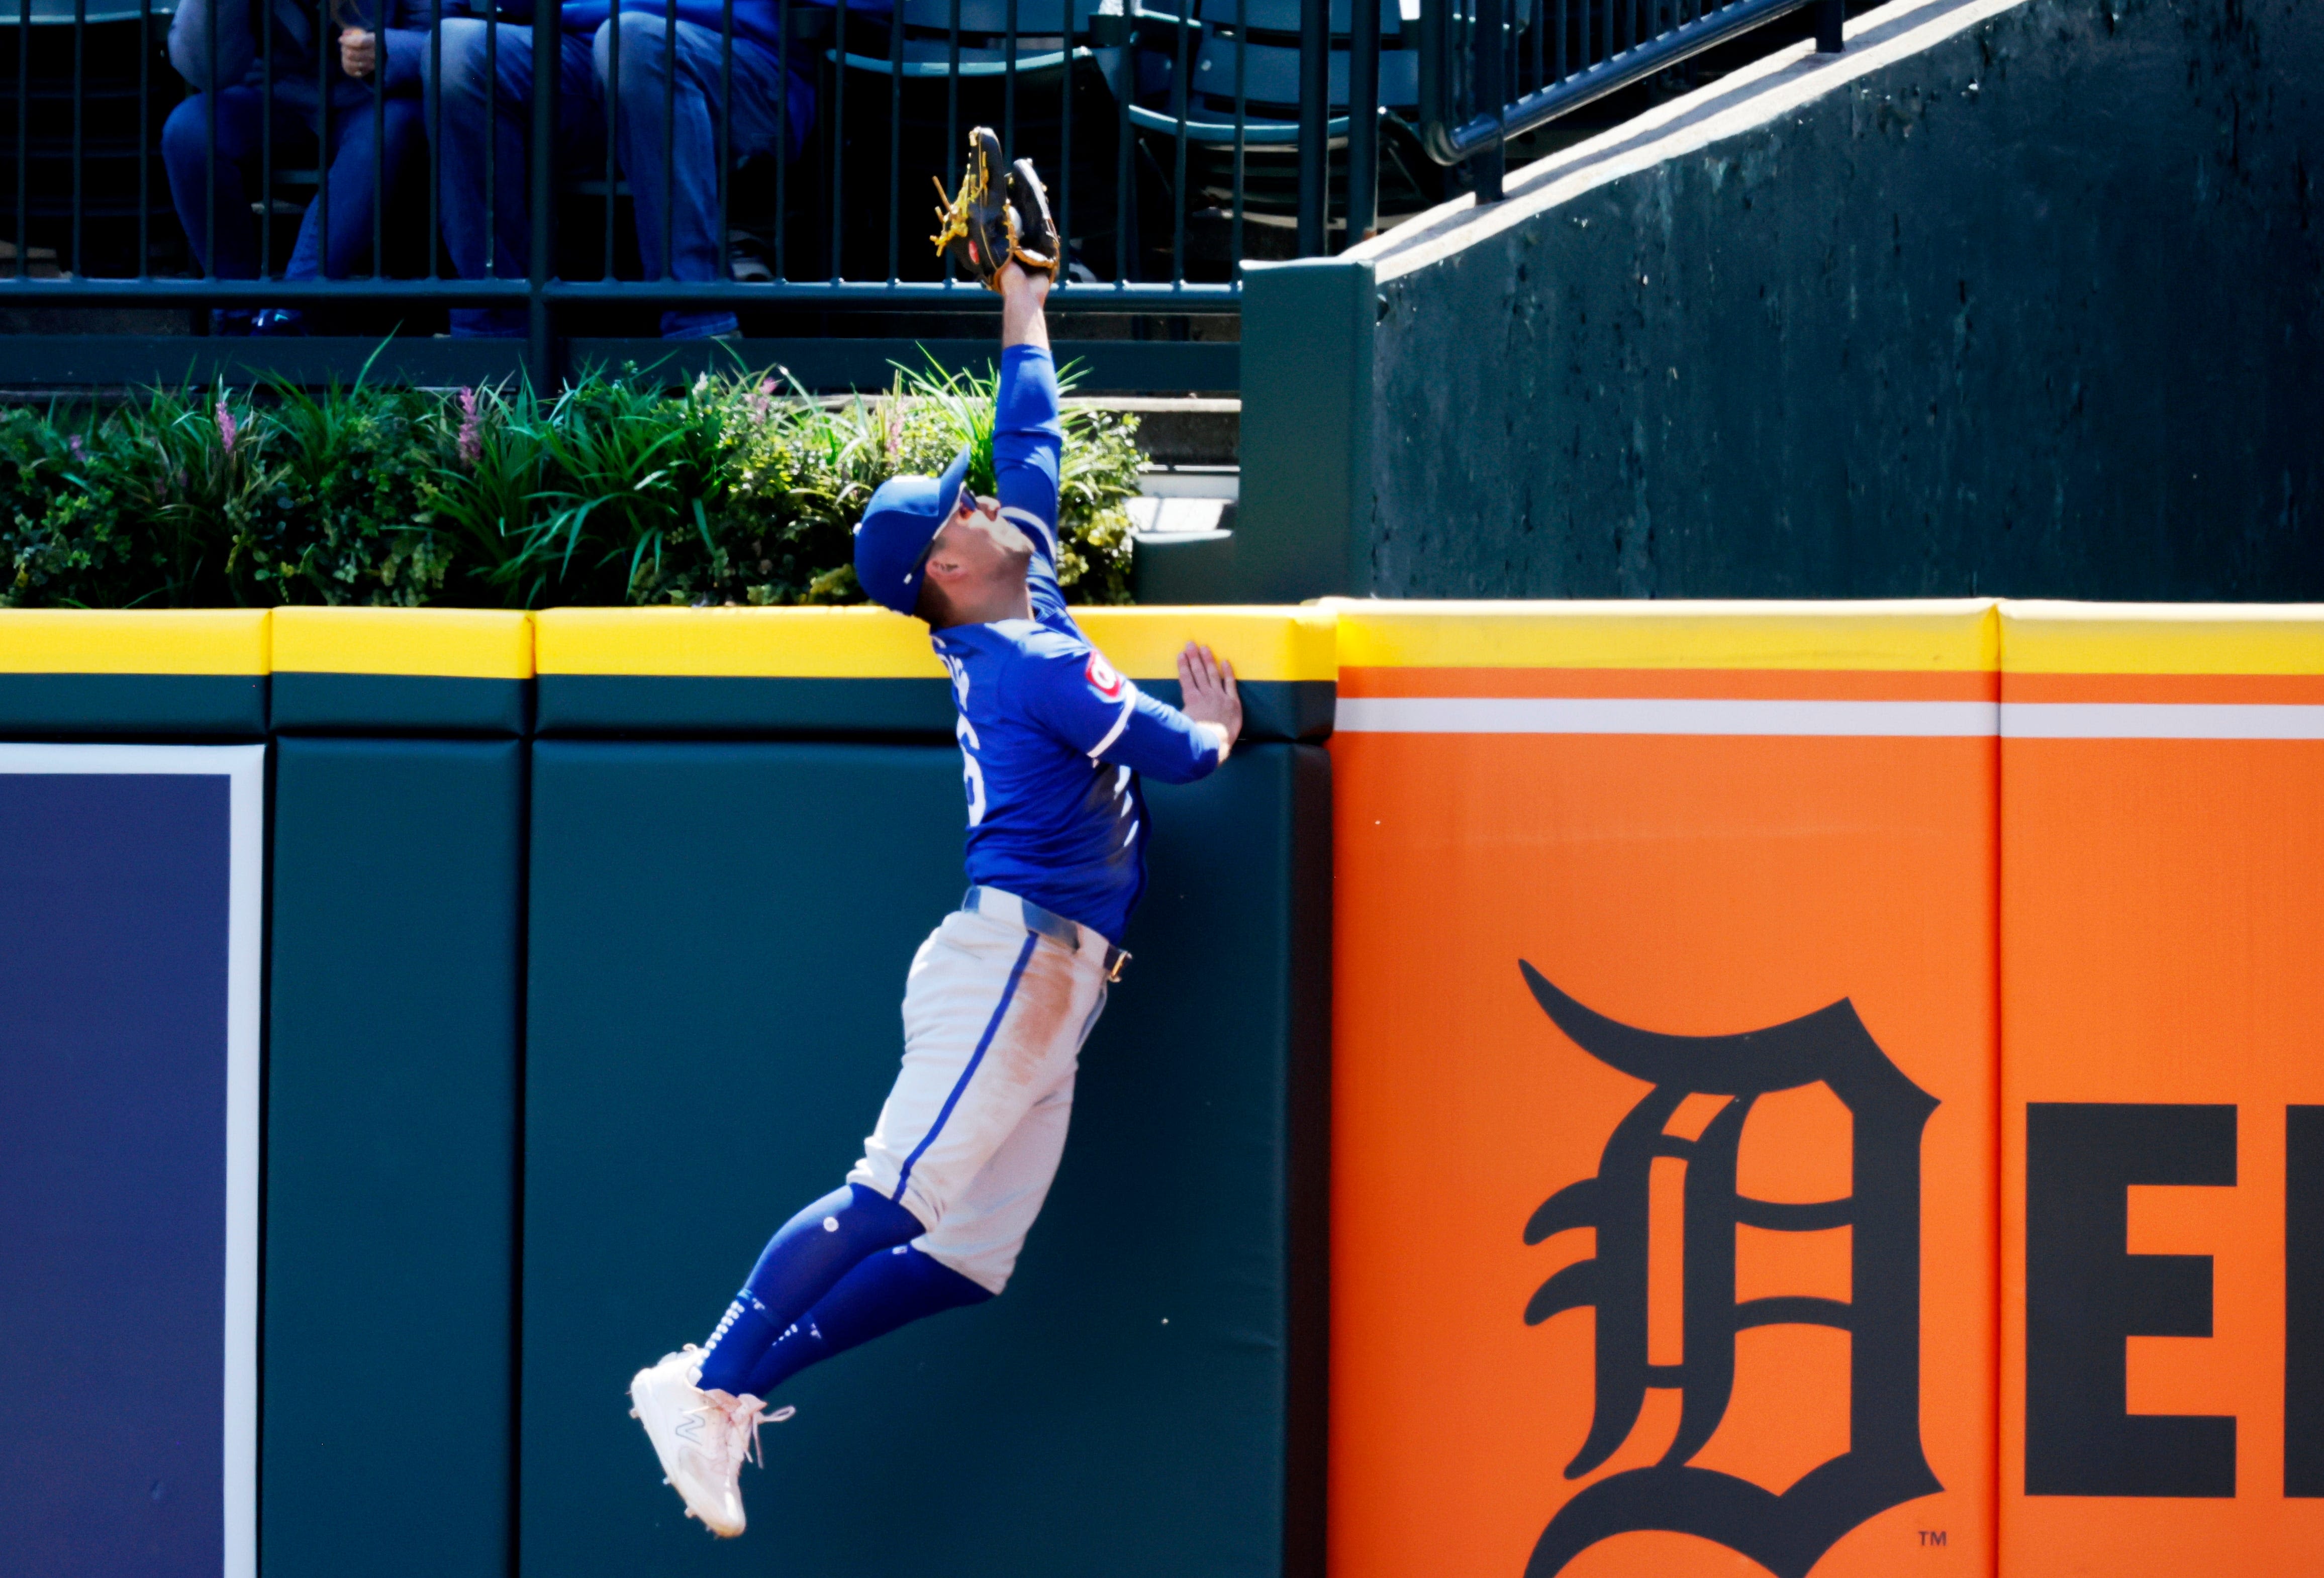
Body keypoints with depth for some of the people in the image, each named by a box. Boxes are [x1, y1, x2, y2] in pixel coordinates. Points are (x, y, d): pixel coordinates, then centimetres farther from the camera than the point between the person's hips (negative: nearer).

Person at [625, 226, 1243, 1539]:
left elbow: (1033, 437, 32)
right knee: (900, 1195, -18)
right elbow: (1170, 751, -6)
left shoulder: (1021, 628, 21)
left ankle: (745, 1381, -4)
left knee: (970, 1256, 0)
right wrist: (1215, 734, 18)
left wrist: (1025, 309, 40)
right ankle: (713, 1388, -20)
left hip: (1048, 983, 9)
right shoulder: (1036, 660, -4)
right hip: (1015, 951, -9)